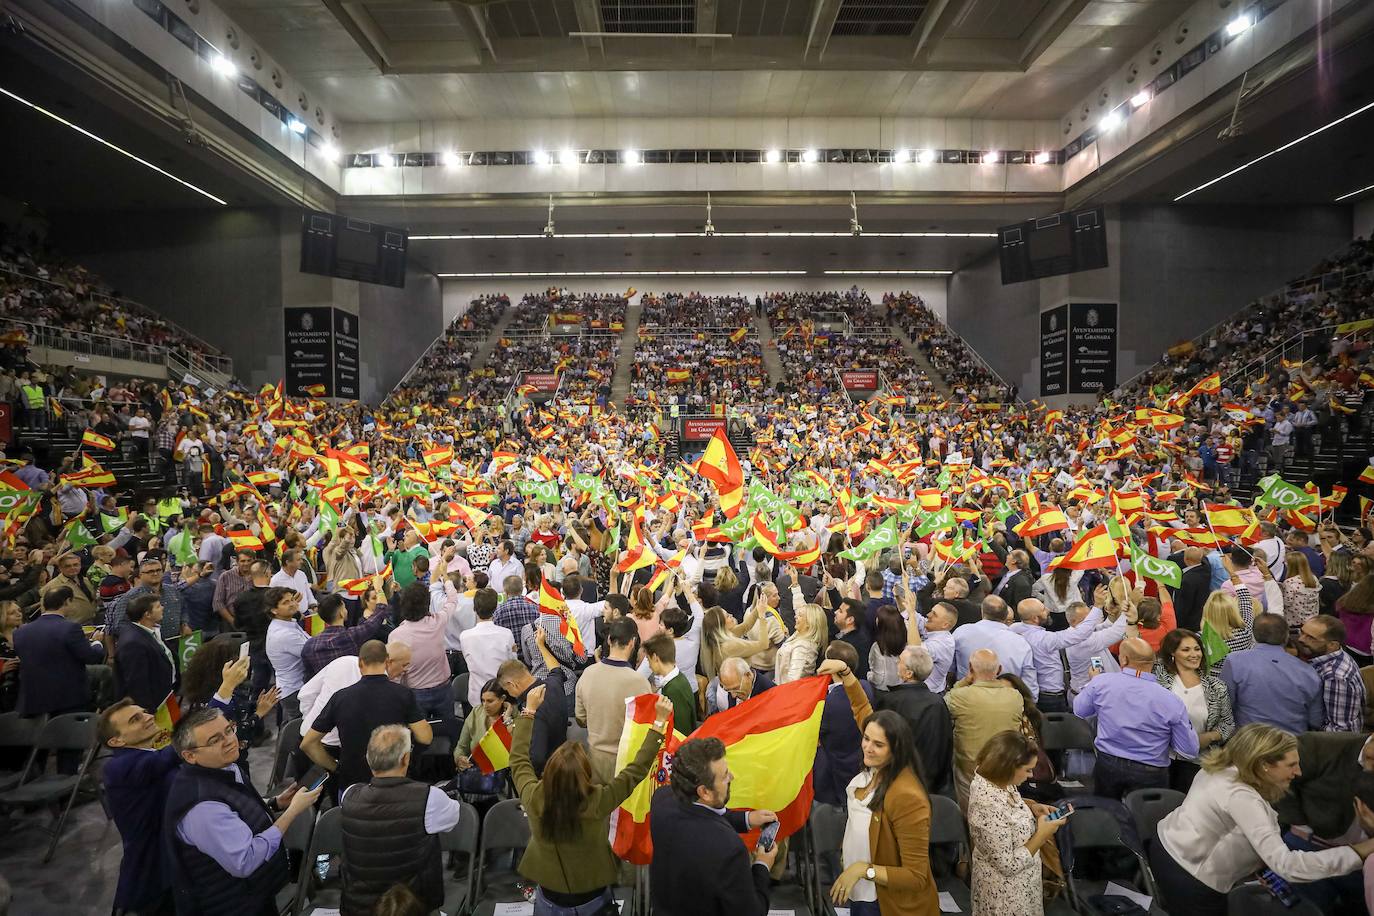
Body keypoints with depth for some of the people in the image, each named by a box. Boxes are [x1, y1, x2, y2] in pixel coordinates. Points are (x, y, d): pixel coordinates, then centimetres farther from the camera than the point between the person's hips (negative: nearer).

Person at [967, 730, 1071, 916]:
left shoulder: (990, 777, -13)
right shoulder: (990, 809, -39)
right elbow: (1009, 865, -28)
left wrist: (1032, 807, -6)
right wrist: (1041, 835, -22)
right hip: (1006, 890, -8)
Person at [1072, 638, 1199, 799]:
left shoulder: (1100, 682, -13)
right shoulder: (1173, 702, -16)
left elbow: (1079, 711, 7)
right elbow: (1190, 751, -7)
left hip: (1107, 766, 1)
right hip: (1150, 774, -1)